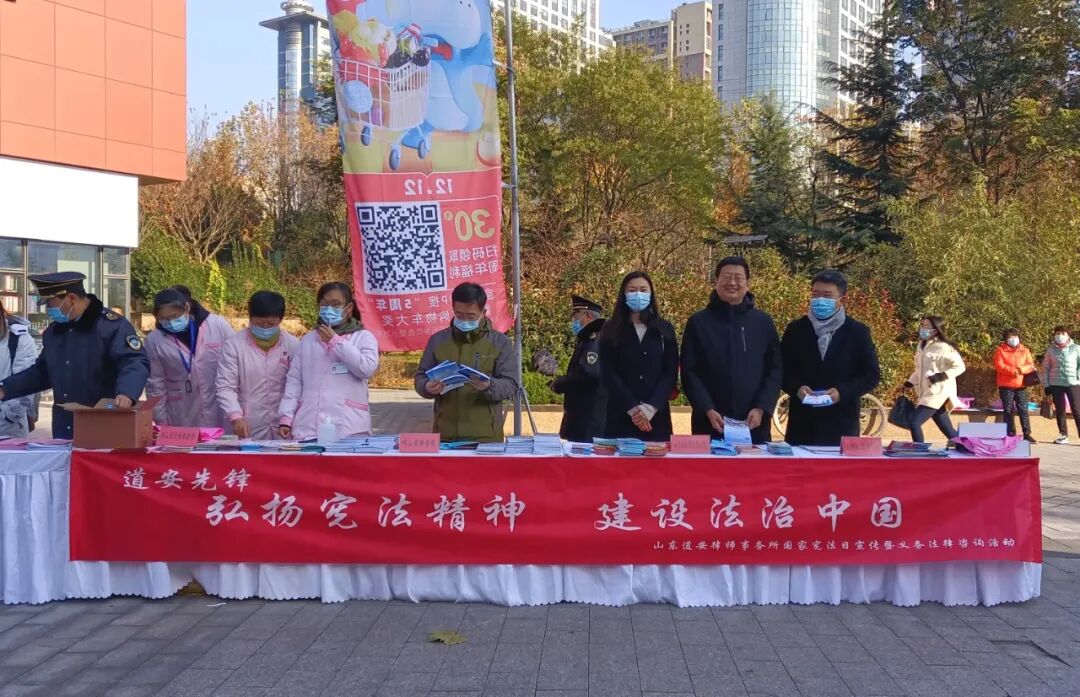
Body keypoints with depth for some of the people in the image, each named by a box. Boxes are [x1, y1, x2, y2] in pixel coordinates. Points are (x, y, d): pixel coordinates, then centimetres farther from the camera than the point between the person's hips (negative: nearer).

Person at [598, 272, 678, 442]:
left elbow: (671, 374, 2)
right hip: (620, 416, -1)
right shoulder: (611, 330, 6)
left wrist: (651, 407, -12)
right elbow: (608, 374, -2)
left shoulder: (665, 329, 9)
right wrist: (632, 408, -13)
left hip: (657, 416, 1)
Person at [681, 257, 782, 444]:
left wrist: (761, 408, -8)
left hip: (754, 425, 1)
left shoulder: (764, 322, 9)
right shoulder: (698, 322, 4)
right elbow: (689, 372, 0)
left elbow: (775, 369, 6)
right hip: (711, 424, -1)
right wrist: (707, 409, -12)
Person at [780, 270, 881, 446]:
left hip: (842, 424, -1)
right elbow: (782, 370, 9)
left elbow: (872, 375, 3)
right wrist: (796, 388, -12)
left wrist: (842, 392, -12)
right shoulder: (795, 329, 7)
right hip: (802, 423, 1)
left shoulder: (858, 332, 4)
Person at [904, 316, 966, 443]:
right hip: (927, 393, 8)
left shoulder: (943, 347, -12)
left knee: (914, 422, -16)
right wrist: (909, 383, 11)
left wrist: (942, 376, -22)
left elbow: (960, 366, -12)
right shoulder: (922, 346, 13)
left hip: (938, 393, -8)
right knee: (948, 430, 11)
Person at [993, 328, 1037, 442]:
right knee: (1009, 411, 2)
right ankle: (1010, 435, 7)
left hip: (1021, 386, 2)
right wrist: (1013, 371, -20)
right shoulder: (1000, 350, 2)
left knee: (1023, 410, 0)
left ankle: (1027, 434, 2)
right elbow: (999, 366, -10)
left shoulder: (1024, 350, 11)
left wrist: (1021, 369, -17)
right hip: (1006, 386, -2)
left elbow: (1031, 366, 3)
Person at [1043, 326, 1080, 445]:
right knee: (1060, 411, 6)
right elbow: (1046, 367, 7)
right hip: (1056, 384, 2)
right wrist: (1046, 384, 3)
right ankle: (1063, 435, 13)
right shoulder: (1051, 350, 6)